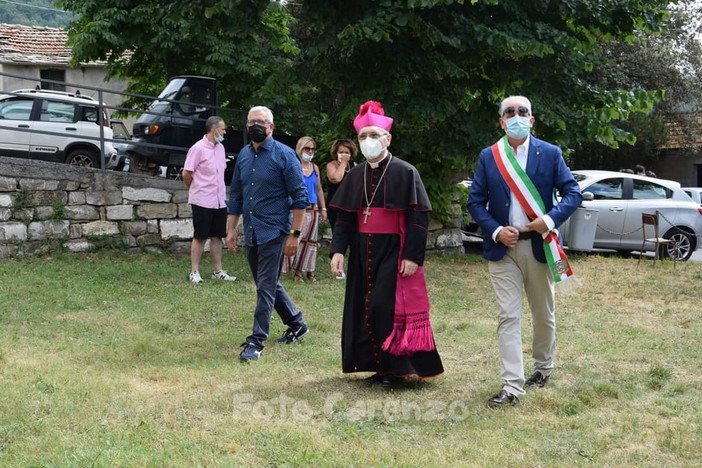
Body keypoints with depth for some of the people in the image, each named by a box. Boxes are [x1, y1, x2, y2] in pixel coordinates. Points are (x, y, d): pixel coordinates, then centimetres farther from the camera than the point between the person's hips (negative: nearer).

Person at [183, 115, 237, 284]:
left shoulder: (220, 148, 11)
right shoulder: (198, 148, -12)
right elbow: (186, 173, -10)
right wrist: (196, 190, 4)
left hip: (219, 201, 7)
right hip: (203, 201, -7)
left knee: (217, 237, 10)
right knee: (200, 237, -1)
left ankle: (218, 271, 17)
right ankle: (195, 272, 6)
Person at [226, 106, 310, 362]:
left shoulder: (284, 155, -8)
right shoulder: (243, 155, 9)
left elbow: (300, 196, -10)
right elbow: (236, 194, 17)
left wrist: (295, 234, -13)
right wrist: (231, 229, 12)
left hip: (274, 231, -7)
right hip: (251, 233, 7)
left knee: (266, 286, -7)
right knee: (269, 283, 16)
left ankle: (256, 341, -3)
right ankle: (296, 324, 33)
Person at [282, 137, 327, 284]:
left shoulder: (315, 168, 13)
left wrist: (323, 208, 16)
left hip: (313, 209, 5)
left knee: (311, 241, 6)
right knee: (297, 240, -6)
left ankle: (310, 272, 10)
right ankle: (297, 271, -1)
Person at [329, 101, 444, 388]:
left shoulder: (405, 173, -6)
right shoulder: (355, 176, 9)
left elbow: (419, 218, -10)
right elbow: (344, 217, 10)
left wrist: (413, 256, -16)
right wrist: (337, 250, -2)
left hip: (394, 253, -5)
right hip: (363, 254, 6)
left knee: (389, 307, -9)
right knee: (365, 309, 7)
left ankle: (395, 368, 4)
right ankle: (377, 366, 17)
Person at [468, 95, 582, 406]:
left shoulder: (550, 154, 0)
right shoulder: (488, 157, 2)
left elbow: (573, 193, -2)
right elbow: (475, 202, 2)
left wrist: (550, 219, -18)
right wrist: (496, 231, -13)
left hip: (539, 245, 1)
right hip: (503, 247, 0)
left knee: (544, 314, 15)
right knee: (508, 317, -7)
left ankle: (543, 367, 36)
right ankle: (511, 386, -7)